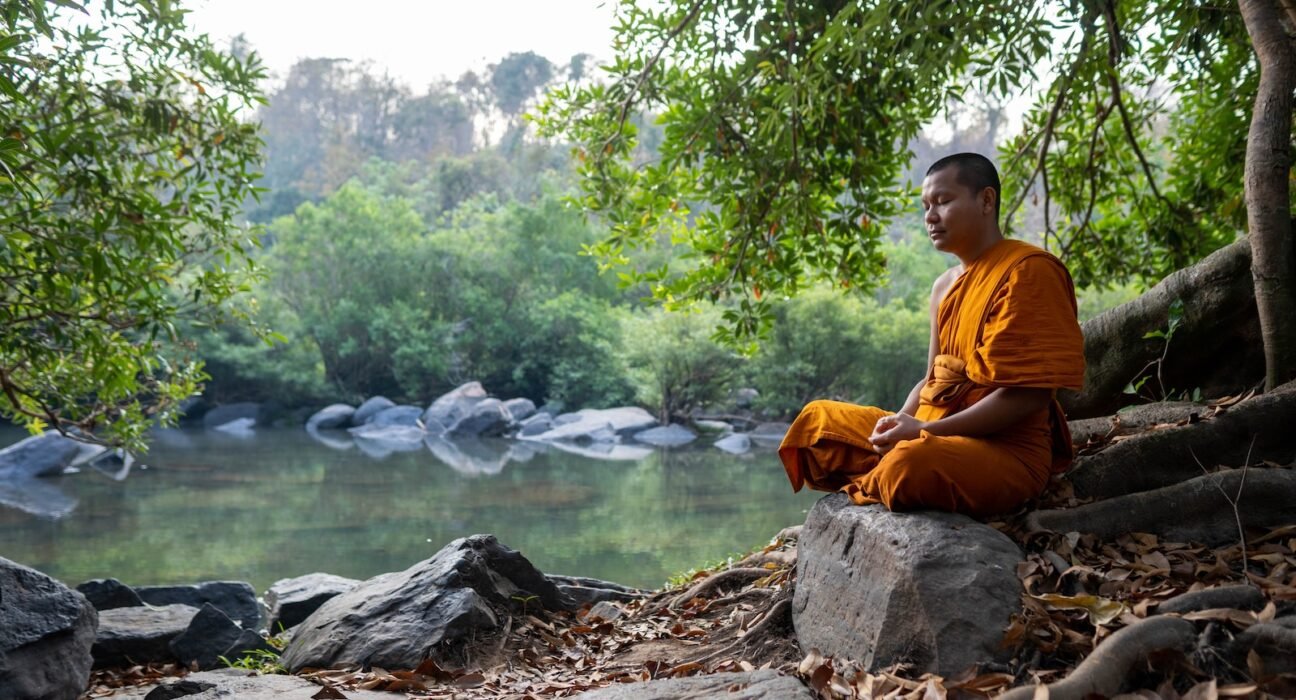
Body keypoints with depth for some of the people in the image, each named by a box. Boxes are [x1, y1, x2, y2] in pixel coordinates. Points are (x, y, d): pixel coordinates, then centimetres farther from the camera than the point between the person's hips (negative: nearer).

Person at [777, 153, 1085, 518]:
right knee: (817, 419, 13)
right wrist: (899, 424, -5)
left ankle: (865, 493, -7)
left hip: (1006, 450, -8)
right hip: (933, 435, 9)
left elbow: (1029, 395, -19)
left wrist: (925, 431, -20)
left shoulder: (1027, 272, -13)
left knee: (912, 465, -38)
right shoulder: (945, 285, 14)